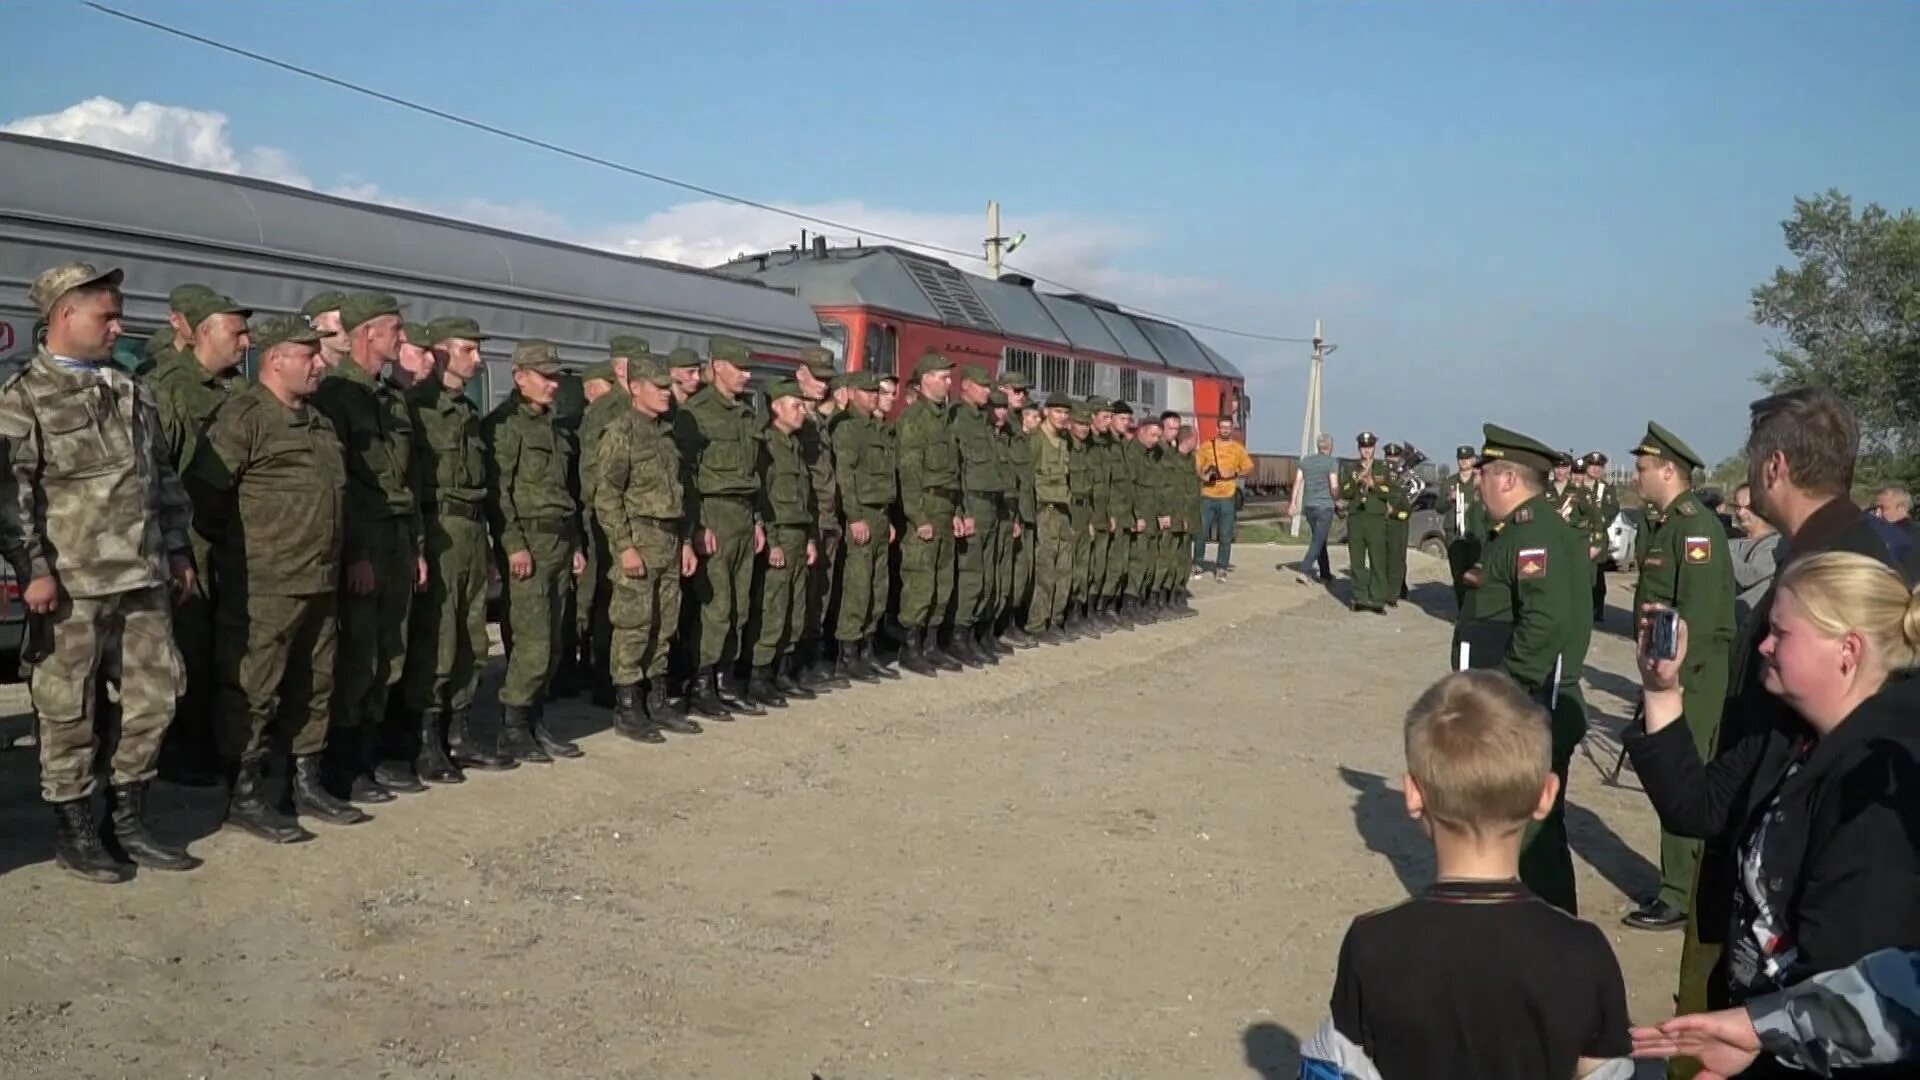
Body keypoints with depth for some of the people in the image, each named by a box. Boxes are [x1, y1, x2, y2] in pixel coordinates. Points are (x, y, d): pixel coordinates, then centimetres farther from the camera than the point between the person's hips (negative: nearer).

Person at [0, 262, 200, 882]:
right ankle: (73, 831, 17)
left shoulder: (132, 393, 16)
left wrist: (177, 550, 16)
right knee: (69, 709, 3)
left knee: (155, 696, 8)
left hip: (144, 576, 6)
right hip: (72, 581, -6)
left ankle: (127, 820, 22)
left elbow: (163, 478, 19)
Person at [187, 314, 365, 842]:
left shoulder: (319, 422, 17)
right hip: (263, 586, -8)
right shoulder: (244, 416, -10)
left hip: (321, 582, 9)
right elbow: (203, 490, -16)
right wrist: (234, 548, -5)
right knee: (253, 690, -2)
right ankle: (245, 796, 7)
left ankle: (307, 783, 24)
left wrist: (342, 557, 18)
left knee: (315, 687, 14)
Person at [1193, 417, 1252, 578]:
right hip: (1207, 496, 0)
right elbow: (1195, 466, 6)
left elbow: (1249, 469, 7)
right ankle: (1197, 563, 15)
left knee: (1225, 536, -1)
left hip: (1228, 498, 0)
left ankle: (1221, 568, 7)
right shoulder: (1206, 446, 6)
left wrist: (1235, 473, -10)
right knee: (1201, 532, 0)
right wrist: (1203, 476, -14)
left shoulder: (1238, 449, 6)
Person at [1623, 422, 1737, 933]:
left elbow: (1697, 613, -22)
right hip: (1674, 670, 10)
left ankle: (1682, 896, 4)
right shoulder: (1673, 522, 14)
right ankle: (1691, 883, 27)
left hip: (1692, 675, -10)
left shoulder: (1696, 525, -16)